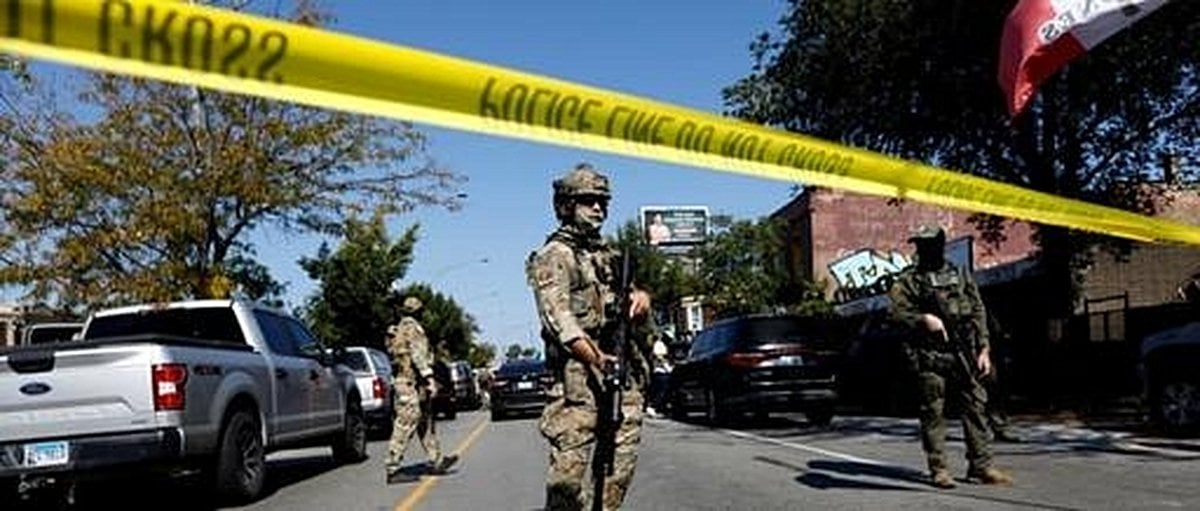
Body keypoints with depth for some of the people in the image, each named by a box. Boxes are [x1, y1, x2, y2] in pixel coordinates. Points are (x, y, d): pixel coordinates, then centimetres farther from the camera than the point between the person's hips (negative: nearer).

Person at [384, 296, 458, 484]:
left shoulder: (399, 329, 19)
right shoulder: (412, 328, -11)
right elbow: (418, 354, -21)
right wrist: (429, 378, -24)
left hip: (402, 381, 10)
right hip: (412, 383, -10)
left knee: (425, 422, 16)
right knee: (405, 425, -9)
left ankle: (436, 461, 23)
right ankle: (393, 470, -9)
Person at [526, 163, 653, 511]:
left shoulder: (610, 255, 23)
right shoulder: (553, 257, 0)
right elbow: (559, 318, -13)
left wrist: (640, 296, -5)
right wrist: (596, 358, -27)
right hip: (580, 371, -7)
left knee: (620, 462, 5)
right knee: (569, 465, -11)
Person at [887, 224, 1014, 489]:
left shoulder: (961, 276, 13)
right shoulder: (909, 280, 2)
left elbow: (978, 313, 12)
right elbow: (896, 311, -7)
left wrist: (983, 349, 6)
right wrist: (923, 319, -20)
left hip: (963, 355, 4)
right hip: (930, 356, -3)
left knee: (974, 408, 3)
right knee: (933, 413, 0)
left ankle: (981, 466, 11)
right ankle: (938, 469, 7)